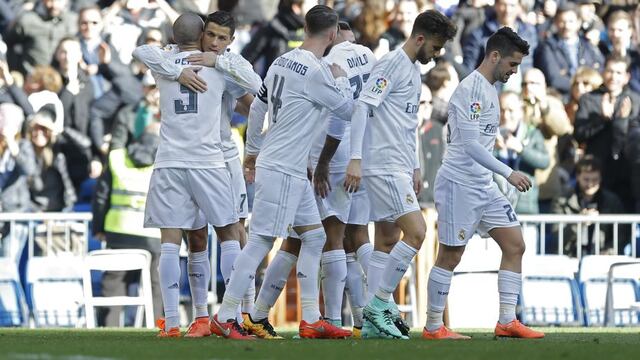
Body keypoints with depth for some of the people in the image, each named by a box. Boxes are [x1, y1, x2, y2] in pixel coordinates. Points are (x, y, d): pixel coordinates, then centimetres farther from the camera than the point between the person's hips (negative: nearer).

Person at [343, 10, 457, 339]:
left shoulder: (414, 70, 18)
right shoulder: (392, 64, -11)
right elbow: (362, 107, -18)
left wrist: (415, 169, 25)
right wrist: (355, 159, -24)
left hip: (399, 169, 10)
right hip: (384, 166, -10)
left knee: (387, 241, 9)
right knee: (416, 232, -16)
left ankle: (373, 322, 11)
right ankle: (378, 306, -12)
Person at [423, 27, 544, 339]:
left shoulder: (488, 89, 14)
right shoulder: (472, 89, -16)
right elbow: (470, 145, -23)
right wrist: (508, 173, -26)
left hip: (483, 185, 10)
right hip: (459, 183, -10)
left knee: (515, 246, 4)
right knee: (450, 256, -3)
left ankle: (507, 322, 5)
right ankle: (433, 327, 6)